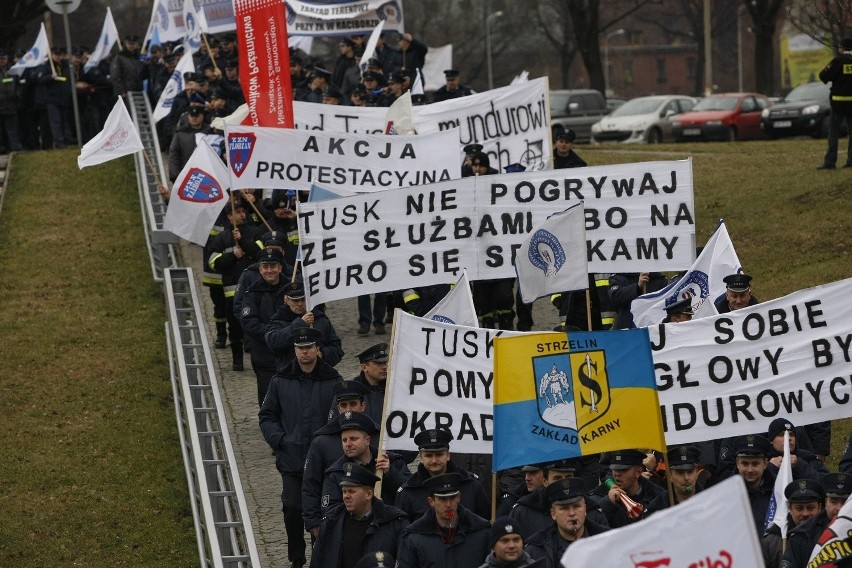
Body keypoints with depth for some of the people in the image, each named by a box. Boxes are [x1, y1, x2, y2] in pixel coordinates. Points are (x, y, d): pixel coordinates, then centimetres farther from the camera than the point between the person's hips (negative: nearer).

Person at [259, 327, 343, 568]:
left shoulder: (333, 381, -2)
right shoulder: (281, 380, 4)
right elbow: (266, 415, 10)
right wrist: (278, 440, -2)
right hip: (291, 458, 1)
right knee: (292, 508, -1)